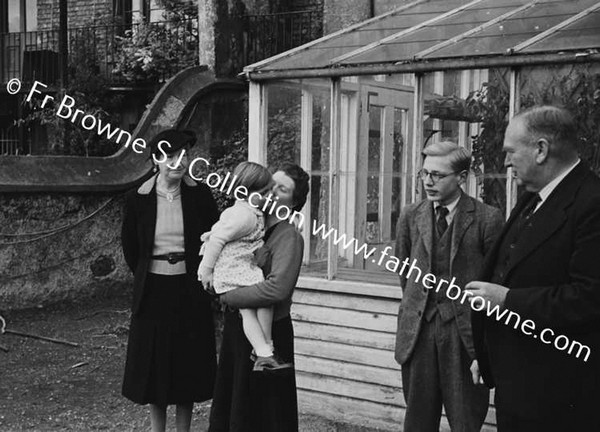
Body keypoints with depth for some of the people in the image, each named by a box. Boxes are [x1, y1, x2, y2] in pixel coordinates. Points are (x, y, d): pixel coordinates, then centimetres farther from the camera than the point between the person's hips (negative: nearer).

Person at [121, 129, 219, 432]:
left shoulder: (200, 195, -5)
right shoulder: (139, 199, -5)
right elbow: (129, 246, 9)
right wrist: (144, 276, 7)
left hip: (190, 291, 0)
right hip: (153, 291, 0)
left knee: (188, 363, 7)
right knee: (155, 364, 8)